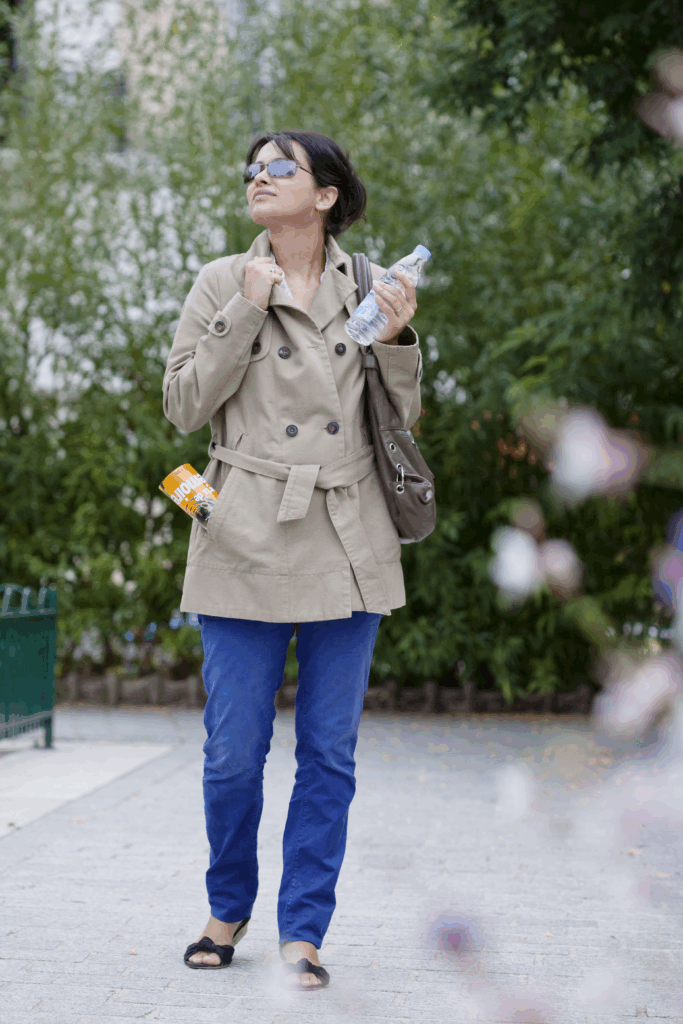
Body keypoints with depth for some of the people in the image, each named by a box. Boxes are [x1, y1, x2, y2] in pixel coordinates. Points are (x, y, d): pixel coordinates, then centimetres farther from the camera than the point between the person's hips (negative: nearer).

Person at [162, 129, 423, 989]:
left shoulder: (368, 287, 9)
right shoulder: (224, 283, 4)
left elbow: (400, 420, 12)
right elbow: (183, 404, -2)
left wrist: (396, 340, -4)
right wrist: (245, 313, -10)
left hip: (349, 547, 2)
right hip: (248, 542, -1)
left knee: (329, 751, 4)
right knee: (234, 751, 2)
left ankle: (303, 930, 15)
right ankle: (229, 909, 25)